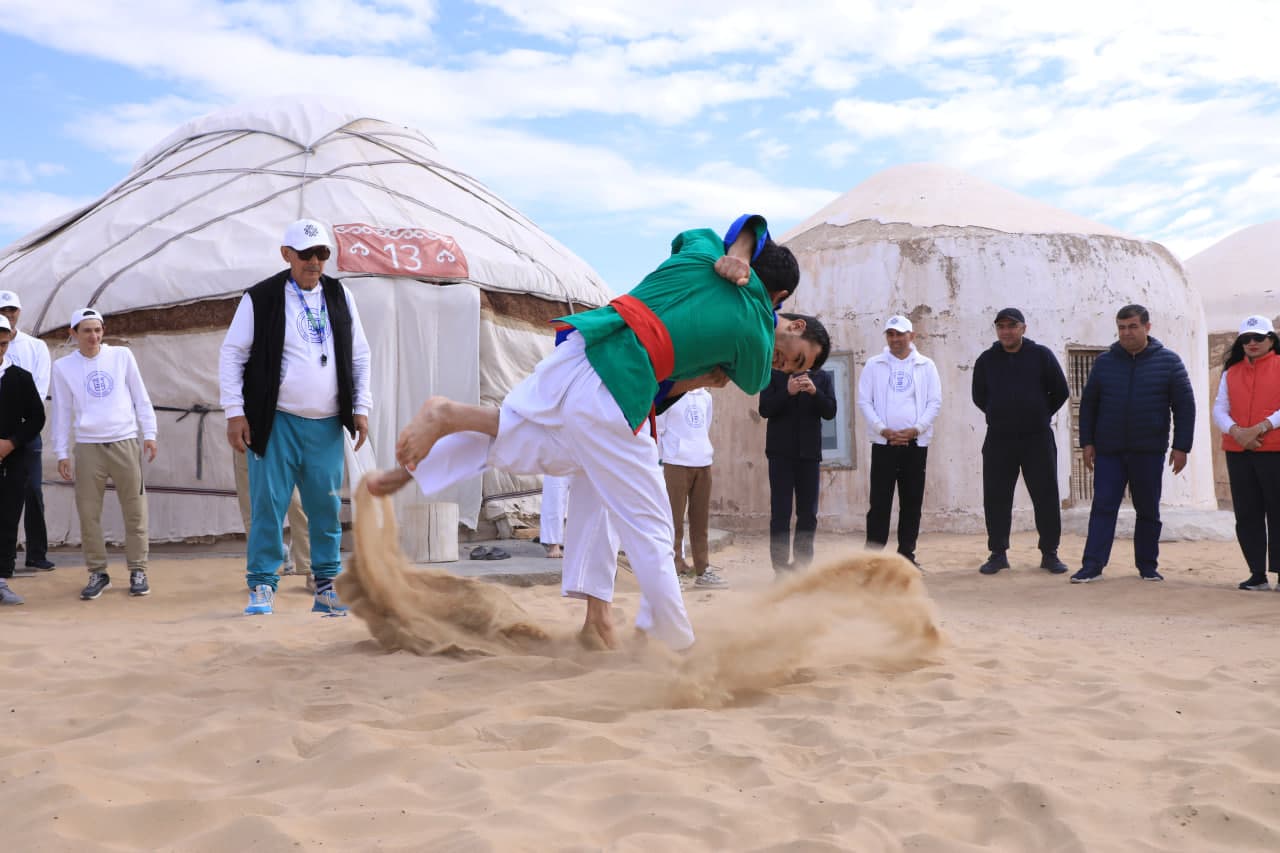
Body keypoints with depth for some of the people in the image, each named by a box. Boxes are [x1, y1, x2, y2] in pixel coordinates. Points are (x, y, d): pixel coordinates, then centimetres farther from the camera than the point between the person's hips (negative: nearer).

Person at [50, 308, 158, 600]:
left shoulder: (122, 356, 5)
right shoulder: (63, 367, 5)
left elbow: (140, 397, 7)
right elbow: (62, 411, 8)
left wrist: (149, 434, 1)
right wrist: (61, 452, 5)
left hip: (125, 443, 0)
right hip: (88, 447, 0)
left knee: (135, 510, 1)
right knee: (88, 512, 0)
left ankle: (138, 571, 10)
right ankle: (98, 573, 11)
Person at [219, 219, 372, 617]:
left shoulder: (339, 296, 9)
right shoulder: (260, 298, -2)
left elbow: (360, 355, 15)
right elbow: (231, 354, 0)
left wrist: (361, 407, 8)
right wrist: (235, 412, -6)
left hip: (327, 425, 3)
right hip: (275, 423, -3)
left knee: (327, 508, 5)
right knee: (268, 505, -3)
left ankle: (326, 588, 15)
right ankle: (262, 586, 7)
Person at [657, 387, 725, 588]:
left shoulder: (706, 397, 13)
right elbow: (658, 430, -2)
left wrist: (708, 451, 15)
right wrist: (659, 464, -4)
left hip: (703, 464, 5)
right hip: (676, 463, -5)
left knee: (701, 520, 7)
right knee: (675, 520, -3)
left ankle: (703, 570, 12)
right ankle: (675, 569, 1)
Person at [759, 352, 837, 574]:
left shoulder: (822, 378, 8)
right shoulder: (774, 375, 3)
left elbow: (830, 411, -1)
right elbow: (765, 409, -6)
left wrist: (814, 392, -17)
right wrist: (787, 392, -20)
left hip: (809, 452, 2)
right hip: (781, 452, -2)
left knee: (808, 513, 5)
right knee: (780, 512, -3)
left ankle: (803, 563, 14)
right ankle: (781, 566, 0)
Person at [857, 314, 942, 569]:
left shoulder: (926, 365, 8)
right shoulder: (874, 365, 6)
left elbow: (934, 402, 3)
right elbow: (864, 401, 1)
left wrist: (916, 429, -10)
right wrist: (884, 430, -10)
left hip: (916, 443, 1)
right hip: (883, 442, -1)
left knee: (912, 501, 4)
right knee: (880, 500, -4)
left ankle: (907, 553, 13)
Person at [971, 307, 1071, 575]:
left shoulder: (1041, 355, 0)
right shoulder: (987, 360, 5)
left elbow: (1061, 392, 6)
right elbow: (979, 397, 15)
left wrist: (1040, 415, 8)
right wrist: (1000, 415, 10)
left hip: (1038, 438, -1)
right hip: (998, 440, 1)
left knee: (1046, 497, 1)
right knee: (996, 499, 2)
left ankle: (1049, 553, 10)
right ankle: (998, 553, 12)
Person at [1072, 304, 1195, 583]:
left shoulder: (1168, 361, 2)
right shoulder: (1104, 362, 6)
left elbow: (1185, 406, 1)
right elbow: (1088, 404, 10)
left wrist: (1181, 446, -6)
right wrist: (1087, 442, 4)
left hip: (1149, 452, -1)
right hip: (1109, 451, 1)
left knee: (1148, 510, 8)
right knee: (1103, 507, -5)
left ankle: (1148, 565, 18)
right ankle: (1093, 565, -7)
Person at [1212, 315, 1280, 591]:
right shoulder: (1231, 372, 15)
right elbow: (1219, 410, 7)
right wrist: (1236, 431, -11)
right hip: (1238, 452, 4)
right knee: (1247, 514, 4)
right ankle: (1258, 574, 10)